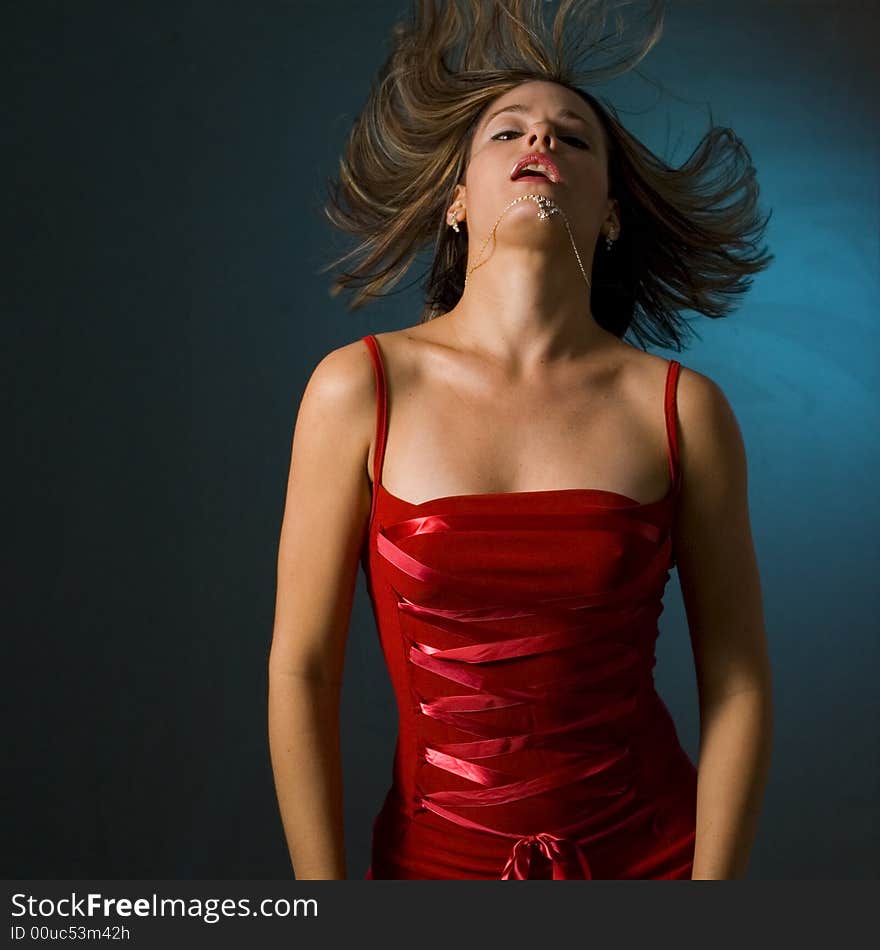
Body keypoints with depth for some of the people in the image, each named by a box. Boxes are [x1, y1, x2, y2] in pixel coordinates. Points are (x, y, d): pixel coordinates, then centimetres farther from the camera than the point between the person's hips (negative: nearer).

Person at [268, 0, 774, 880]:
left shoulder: (684, 410, -8)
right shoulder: (359, 388, -9)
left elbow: (738, 684, -4)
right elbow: (300, 670, -7)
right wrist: (322, 895, -6)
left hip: (651, 850, 1)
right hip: (438, 855, 0)